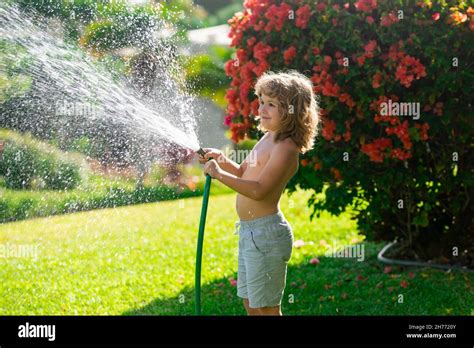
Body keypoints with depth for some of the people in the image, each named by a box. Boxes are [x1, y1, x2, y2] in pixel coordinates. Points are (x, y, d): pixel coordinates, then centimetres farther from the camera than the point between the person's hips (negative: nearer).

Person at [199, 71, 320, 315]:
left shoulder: (285, 148, -19)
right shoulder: (268, 138, 11)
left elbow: (258, 190, -27)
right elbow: (244, 173, 22)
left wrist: (220, 174, -25)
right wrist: (222, 161, 5)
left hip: (265, 234, -10)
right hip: (249, 231, 10)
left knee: (265, 307, -1)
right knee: (250, 304, 18)